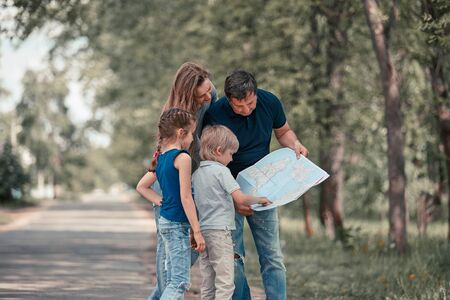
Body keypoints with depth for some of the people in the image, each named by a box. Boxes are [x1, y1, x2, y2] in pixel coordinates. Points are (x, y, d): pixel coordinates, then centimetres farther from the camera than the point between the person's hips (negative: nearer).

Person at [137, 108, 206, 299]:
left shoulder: (161, 157, 10)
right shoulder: (182, 157, -15)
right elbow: (185, 197, -18)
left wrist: (161, 202, 11)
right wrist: (197, 231, -15)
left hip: (165, 220, 9)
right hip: (177, 223, -9)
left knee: (173, 280, 14)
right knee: (180, 282, -8)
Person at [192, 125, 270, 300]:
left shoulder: (196, 173, 13)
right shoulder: (221, 171, -9)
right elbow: (240, 198, -16)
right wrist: (260, 200, 0)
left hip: (202, 230, 8)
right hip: (220, 230, -8)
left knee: (208, 284, 10)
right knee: (225, 282, -9)